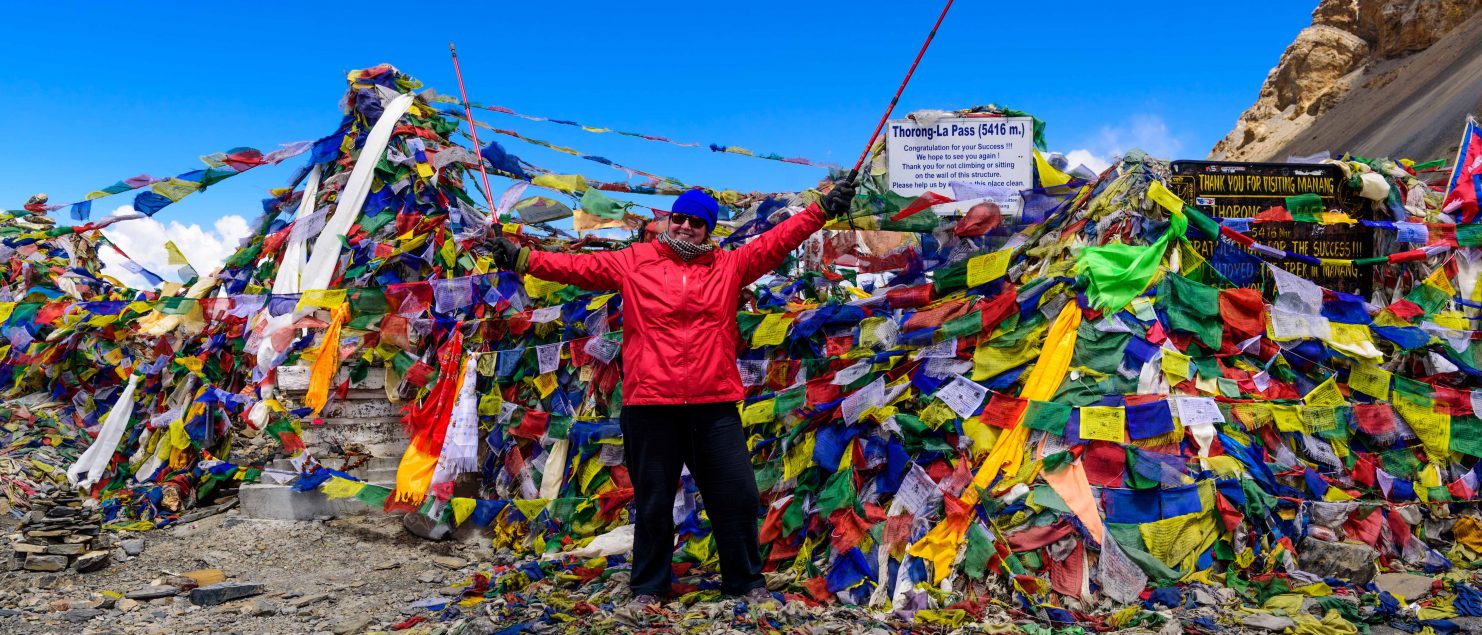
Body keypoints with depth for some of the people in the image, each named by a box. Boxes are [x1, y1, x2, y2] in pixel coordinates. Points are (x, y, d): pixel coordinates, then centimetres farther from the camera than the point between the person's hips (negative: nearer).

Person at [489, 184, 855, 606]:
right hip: (650, 405, -1)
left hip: (714, 405, 1)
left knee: (736, 495, 7)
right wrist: (521, 258, -4)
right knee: (653, 501, 10)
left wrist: (822, 210, 0)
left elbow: (777, 240, 7)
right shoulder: (634, 262, 7)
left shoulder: (730, 266, 11)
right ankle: (648, 586, 27)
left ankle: (745, 580, 25)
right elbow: (578, 266, 3)